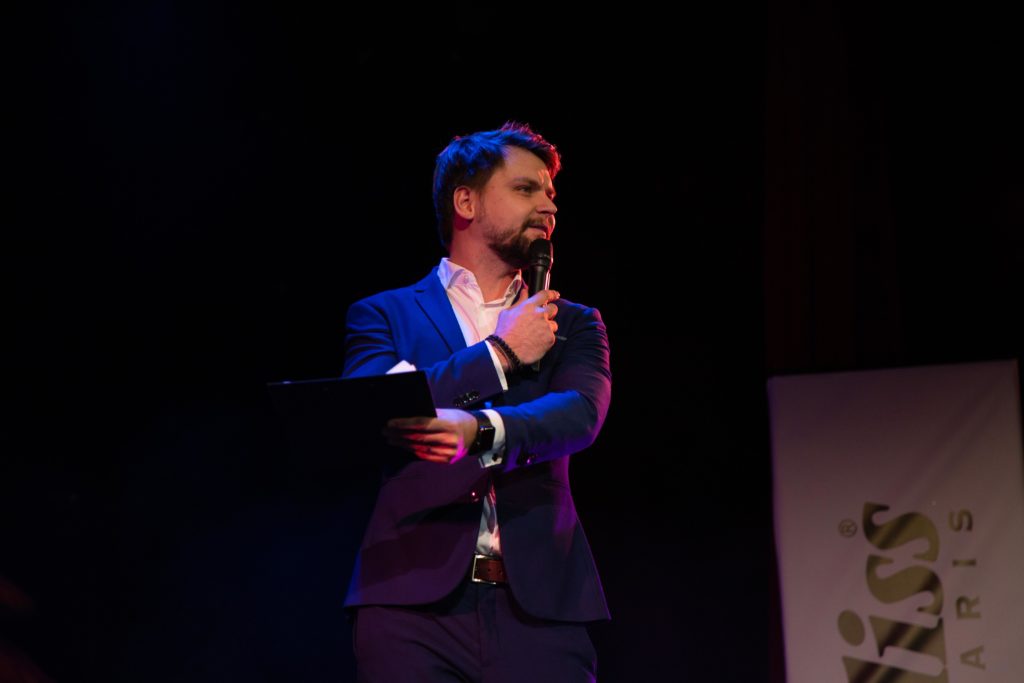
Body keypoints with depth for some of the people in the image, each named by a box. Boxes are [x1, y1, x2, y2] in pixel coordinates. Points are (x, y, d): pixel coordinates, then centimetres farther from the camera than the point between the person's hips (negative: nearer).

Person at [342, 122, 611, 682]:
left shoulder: (572, 324, 18)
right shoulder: (385, 315, 13)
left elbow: (580, 415, -3)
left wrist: (482, 431, -23)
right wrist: (499, 354, -3)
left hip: (540, 603, 2)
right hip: (415, 600, -1)